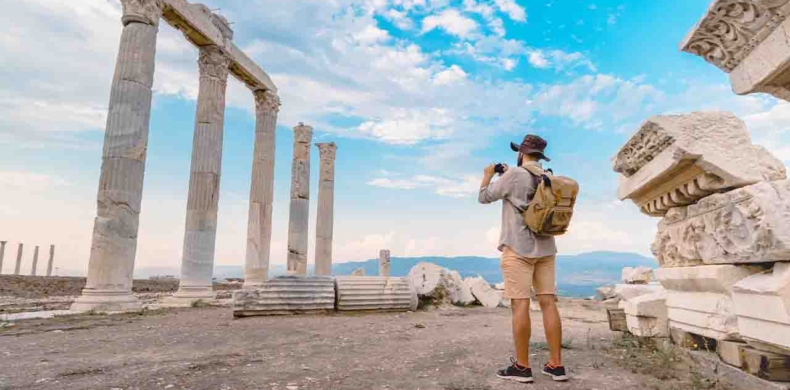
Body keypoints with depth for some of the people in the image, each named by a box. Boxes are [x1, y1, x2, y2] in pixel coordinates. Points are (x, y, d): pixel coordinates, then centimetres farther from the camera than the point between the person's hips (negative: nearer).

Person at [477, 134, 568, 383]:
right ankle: (556, 365, 9)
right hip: (545, 248, 7)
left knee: (520, 304, -4)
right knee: (548, 303, 5)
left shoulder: (514, 175, -9)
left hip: (518, 247, -6)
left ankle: (522, 367, 0)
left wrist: (488, 175, 16)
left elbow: (484, 197, -1)